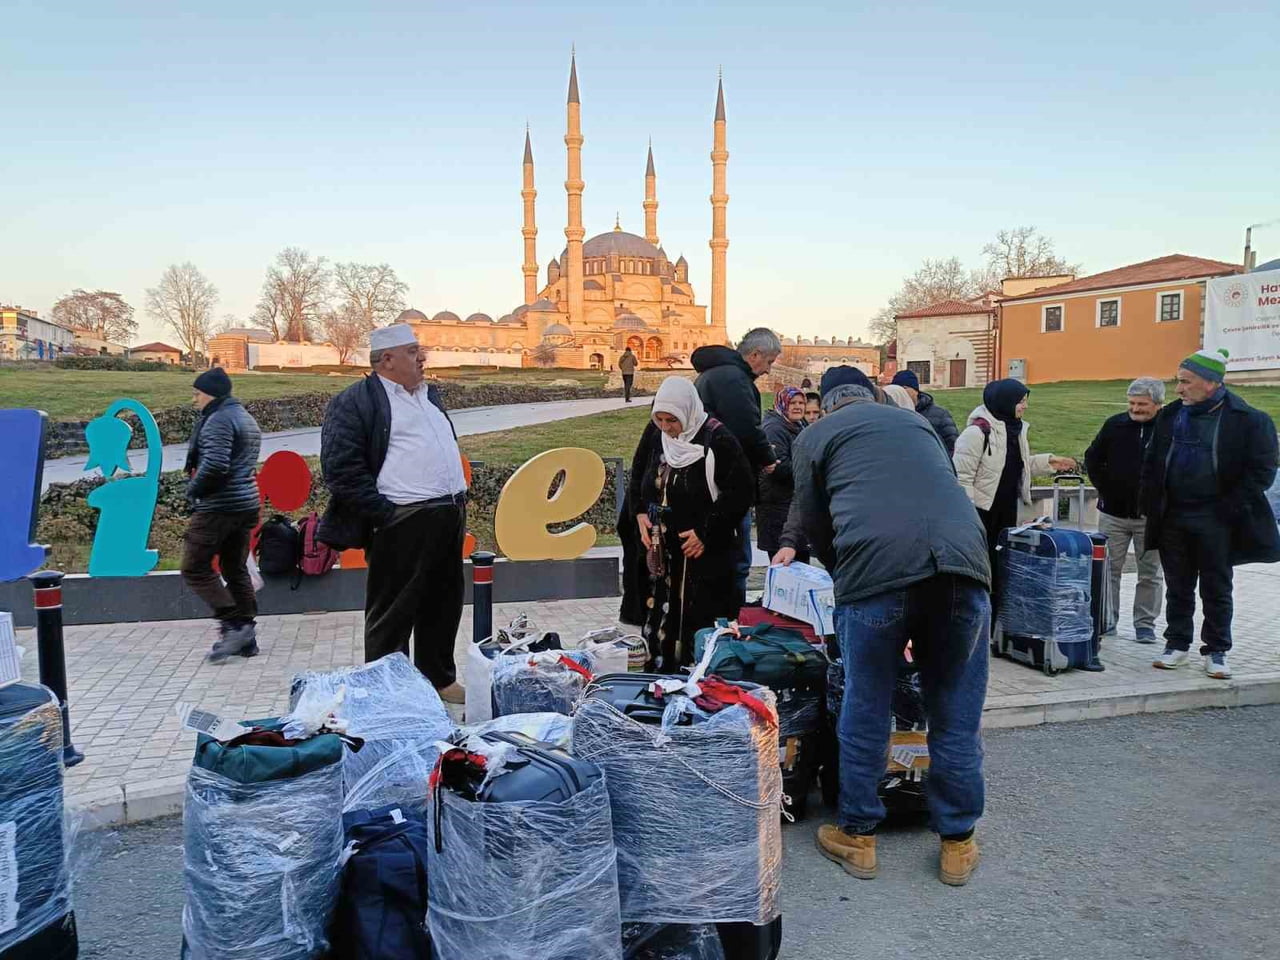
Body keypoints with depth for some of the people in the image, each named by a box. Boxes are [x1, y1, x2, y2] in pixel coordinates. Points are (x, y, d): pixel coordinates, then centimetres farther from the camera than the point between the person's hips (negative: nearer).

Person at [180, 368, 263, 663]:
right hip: (247, 503, 10)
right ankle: (246, 637, 15)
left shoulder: (218, 420, -13)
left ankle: (234, 624, -8)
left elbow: (214, 465, -24)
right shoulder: (247, 418, 18)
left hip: (219, 506, -10)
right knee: (236, 569, 13)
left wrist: (193, 489, -8)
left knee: (195, 568, -2)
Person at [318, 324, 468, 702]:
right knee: (392, 614, 1)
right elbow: (342, 470, -14)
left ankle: (439, 680, 30)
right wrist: (384, 513, -17)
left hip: (448, 517, 8)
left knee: (444, 606, 16)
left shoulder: (429, 395, 19)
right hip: (401, 525, -8)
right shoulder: (354, 402, -7)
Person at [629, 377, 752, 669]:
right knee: (660, 617, 10)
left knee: (701, 623, -4)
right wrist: (640, 513, 6)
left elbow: (739, 493, -14)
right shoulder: (654, 433, 4)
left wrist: (705, 532, -14)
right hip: (660, 549, 6)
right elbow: (638, 476, 20)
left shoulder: (718, 440, -15)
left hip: (705, 553, -6)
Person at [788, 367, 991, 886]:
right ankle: (957, 843, 29)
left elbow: (817, 525, 19)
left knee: (865, 711, 14)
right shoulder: (917, 423, 31)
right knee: (956, 715, 16)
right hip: (962, 561, 3)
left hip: (875, 570, -3)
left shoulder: (814, 436, 20)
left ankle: (857, 835, 28)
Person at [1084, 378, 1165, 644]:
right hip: (1113, 513, 2)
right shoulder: (1115, 425, 2)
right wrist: (1104, 488, 4)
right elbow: (1092, 459, 12)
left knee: (1150, 573, 7)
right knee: (1108, 569, 8)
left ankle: (1145, 624, 17)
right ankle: (1106, 620, 18)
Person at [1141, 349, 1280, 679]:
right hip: (1173, 519, 4)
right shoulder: (1170, 416, 6)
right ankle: (1177, 644, 23)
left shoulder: (1248, 420, -8)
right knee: (1178, 588, 12)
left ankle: (1216, 651, 17)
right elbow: (1151, 462, 13)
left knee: (1216, 590, 6)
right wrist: (1152, 504, 4)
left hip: (1215, 522, -4)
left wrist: (1228, 508, -14)